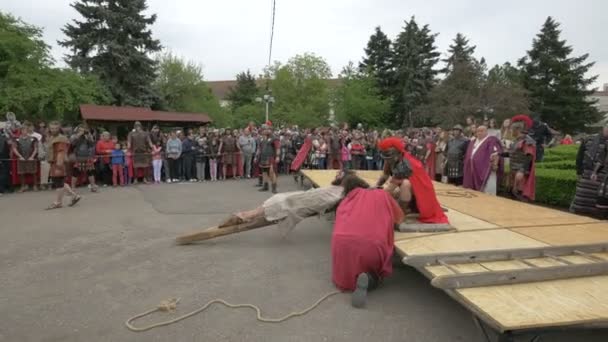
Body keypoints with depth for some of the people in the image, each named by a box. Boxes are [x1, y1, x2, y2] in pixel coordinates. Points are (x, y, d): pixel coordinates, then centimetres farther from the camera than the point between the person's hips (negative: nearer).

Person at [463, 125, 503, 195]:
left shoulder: (491, 140, -4)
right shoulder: (473, 142, 19)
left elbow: (496, 153, -13)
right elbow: (468, 155, 26)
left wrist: (495, 165, -21)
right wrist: (467, 166, 22)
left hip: (486, 170, -7)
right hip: (474, 170, 7)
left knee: (487, 193, -7)